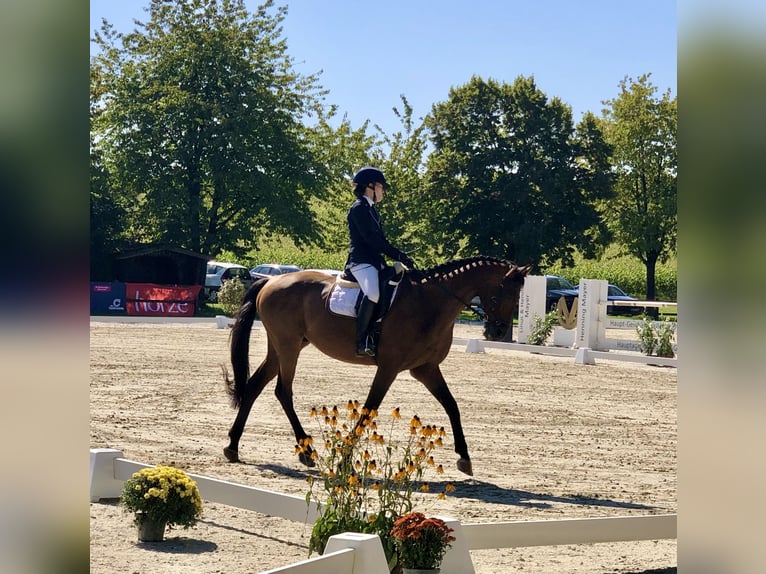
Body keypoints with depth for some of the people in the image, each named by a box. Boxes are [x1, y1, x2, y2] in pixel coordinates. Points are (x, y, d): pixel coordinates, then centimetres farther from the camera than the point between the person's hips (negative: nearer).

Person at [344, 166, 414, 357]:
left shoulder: (371, 210, 24)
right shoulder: (359, 208, -6)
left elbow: (379, 239, 21)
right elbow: (372, 238, -15)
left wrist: (400, 256, 7)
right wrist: (399, 255, -15)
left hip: (375, 261, 11)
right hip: (361, 261, -10)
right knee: (373, 292, -34)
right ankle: (362, 341, -33)